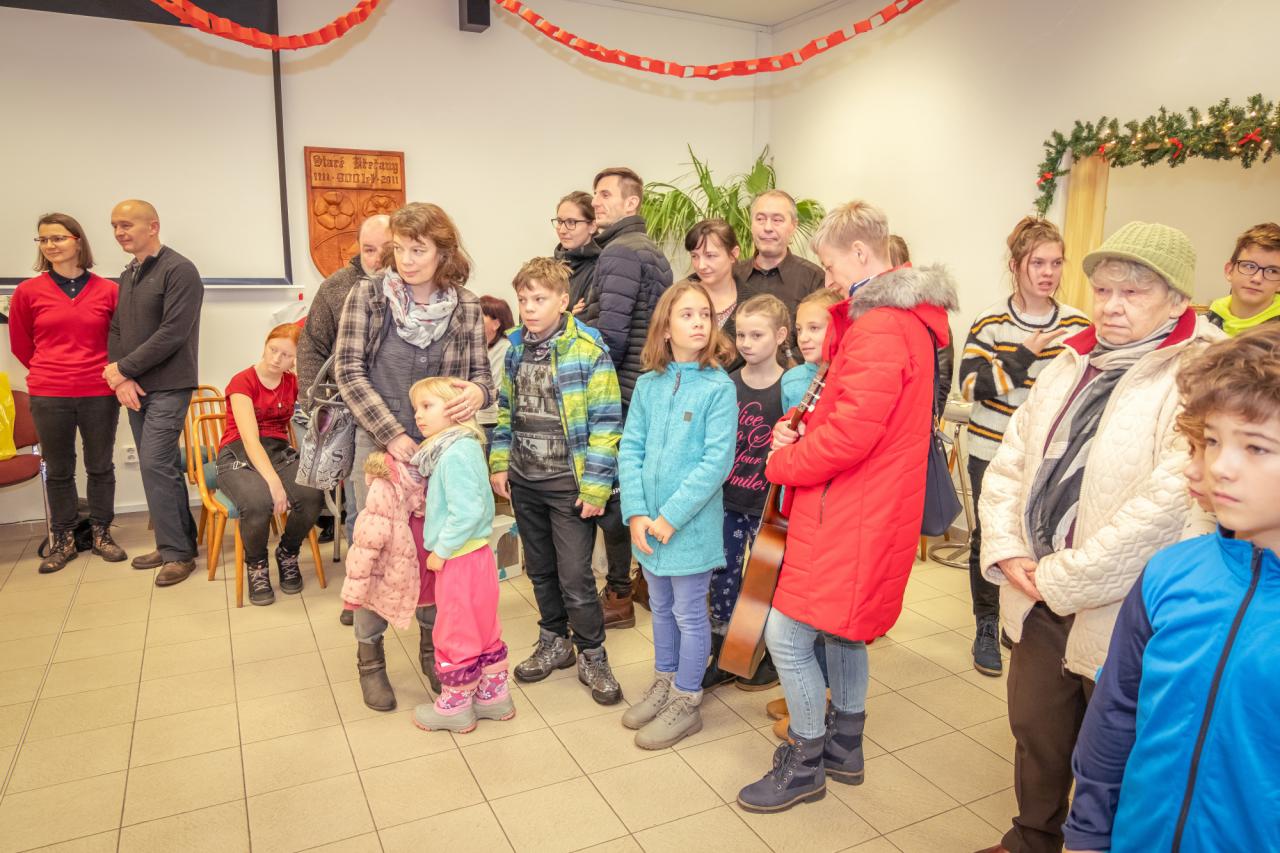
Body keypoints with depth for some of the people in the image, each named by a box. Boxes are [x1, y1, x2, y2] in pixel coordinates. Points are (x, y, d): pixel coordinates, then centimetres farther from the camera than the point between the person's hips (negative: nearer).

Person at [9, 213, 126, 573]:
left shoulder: (108, 290, -3)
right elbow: (21, 344, 11)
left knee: (100, 466, 10)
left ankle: (102, 534, 25)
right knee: (58, 470, 11)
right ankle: (63, 540, 23)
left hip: (99, 394, 0)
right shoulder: (28, 291, -1)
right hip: (48, 396, 1)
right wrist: (49, 372, 15)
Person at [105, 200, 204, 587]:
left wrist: (124, 368, -12)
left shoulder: (179, 271, -10)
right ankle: (177, 543, 20)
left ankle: (177, 553, -1)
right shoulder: (127, 276, 16)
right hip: (135, 387, 8)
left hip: (168, 387, -8)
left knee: (156, 465, -11)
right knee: (161, 467, 11)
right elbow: (115, 331, 13)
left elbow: (173, 333, -18)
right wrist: (119, 377, -4)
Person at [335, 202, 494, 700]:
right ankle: (369, 650, 25)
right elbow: (348, 370, -9)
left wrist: (477, 391, -25)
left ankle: (431, 643, 31)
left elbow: (481, 374, 1)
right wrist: (392, 434, -16)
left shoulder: (466, 307, -4)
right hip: (379, 443, -1)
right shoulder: (367, 295, -7)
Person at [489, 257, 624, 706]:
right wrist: (499, 465, 9)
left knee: (575, 576, 0)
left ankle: (592, 657, 19)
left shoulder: (588, 349, -14)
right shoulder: (516, 348, 6)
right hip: (524, 482, 6)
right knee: (540, 569, 18)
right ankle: (554, 642, 36)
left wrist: (595, 485, -17)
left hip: (569, 483, -6)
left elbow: (606, 421, -15)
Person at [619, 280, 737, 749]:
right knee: (660, 607, 20)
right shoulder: (648, 385, 1)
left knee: (689, 613, 9)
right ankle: (664, 683, 40)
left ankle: (686, 702, 27)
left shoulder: (719, 387, -12)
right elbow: (630, 449, 0)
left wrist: (671, 516, -18)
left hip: (691, 522, -5)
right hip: (647, 522, 5)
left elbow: (717, 461, -17)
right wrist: (636, 513, -10)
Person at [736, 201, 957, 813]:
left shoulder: (880, 327, -21)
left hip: (851, 515, -11)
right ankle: (844, 748, 36)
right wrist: (803, 433, 4)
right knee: (841, 630, 21)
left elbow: (851, 435, -26)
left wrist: (782, 462, -10)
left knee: (787, 637, -3)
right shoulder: (904, 318, 14)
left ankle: (805, 766, 16)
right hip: (861, 509, 11)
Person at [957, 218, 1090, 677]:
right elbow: (971, 385, -14)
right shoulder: (990, 323, -5)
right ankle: (987, 629, 25)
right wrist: (1024, 355, -20)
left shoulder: (1077, 324, 3)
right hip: (994, 453, -2)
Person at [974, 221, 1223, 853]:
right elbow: (1009, 462, 9)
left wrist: (1062, 579, -18)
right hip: (1039, 604, 6)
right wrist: (1007, 552, -5)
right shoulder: (1069, 366, 8)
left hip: (1120, 617, -6)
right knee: (1035, 736, 22)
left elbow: (1168, 506, -24)